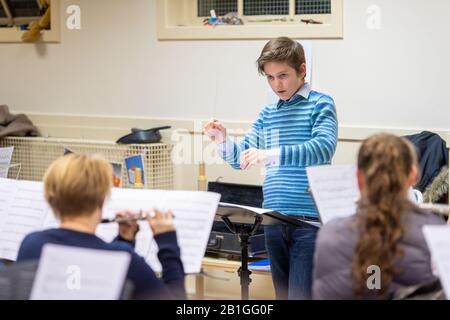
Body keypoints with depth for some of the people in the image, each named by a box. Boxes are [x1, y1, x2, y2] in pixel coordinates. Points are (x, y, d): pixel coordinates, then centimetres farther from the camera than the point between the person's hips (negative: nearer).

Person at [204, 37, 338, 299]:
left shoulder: (320, 104, -3)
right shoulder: (268, 114, 15)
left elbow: (324, 147, -20)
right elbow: (242, 157, 15)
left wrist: (272, 154, -31)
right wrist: (223, 141, -7)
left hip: (310, 219, -6)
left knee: (301, 295, -12)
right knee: (283, 293, 11)